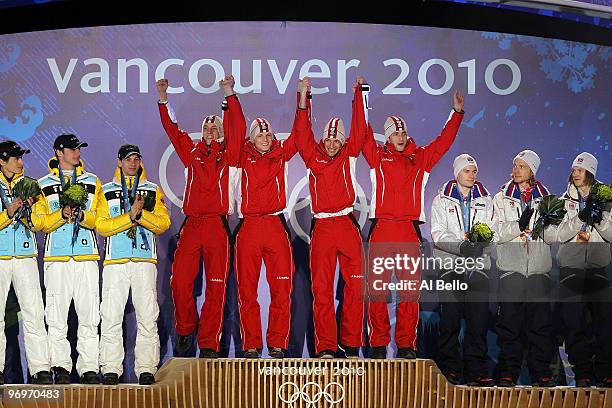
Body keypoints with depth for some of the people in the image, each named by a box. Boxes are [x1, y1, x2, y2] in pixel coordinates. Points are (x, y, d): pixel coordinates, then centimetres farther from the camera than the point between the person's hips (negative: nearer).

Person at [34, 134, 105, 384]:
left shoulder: (92, 182, 16)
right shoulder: (44, 185, 13)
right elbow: (40, 222, 5)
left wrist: (82, 216, -11)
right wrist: (61, 215, -12)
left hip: (86, 256, 1)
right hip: (56, 257, -1)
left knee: (89, 314, -3)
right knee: (56, 315, -4)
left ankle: (89, 368, 1)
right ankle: (61, 366, 2)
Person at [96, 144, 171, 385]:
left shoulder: (153, 191, 15)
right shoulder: (107, 191, 13)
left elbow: (163, 223, 3)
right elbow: (101, 225, 0)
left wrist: (141, 213, -12)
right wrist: (130, 216, -12)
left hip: (145, 260, 1)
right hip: (115, 261, 0)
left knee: (147, 317, -3)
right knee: (111, 317, -4)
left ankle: (146, 369, 2)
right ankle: (111, 369, 2)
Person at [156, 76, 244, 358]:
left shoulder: (227, 155, 9)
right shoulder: (192, 153, 17)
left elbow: (237, 128, -1)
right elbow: (172, 128, 18)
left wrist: (229, 94, -6)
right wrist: (163, 99, 13)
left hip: (217, 226, -2)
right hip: (191, 226, 2)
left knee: (215, 288, -2)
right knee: (180, 282, -4)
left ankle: (209, 345, 1)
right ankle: (186, 331, 17)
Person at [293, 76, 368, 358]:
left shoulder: (348, 156, 12)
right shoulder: (313, 157, 10)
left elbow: (358, 129, 7)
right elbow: (302, 133, 1)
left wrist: (358, 94, 6)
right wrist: (304, 98, -5)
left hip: (348, 226, 1)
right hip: (322, 228, -1)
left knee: (354, 287, 0)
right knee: (322, 289, -2)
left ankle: (352, 345, 7)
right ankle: (325, 347, 1)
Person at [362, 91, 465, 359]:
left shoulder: (420, 158, 17)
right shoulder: (378, 156, 13)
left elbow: (443, 142, 19)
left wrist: (457, 112, 15)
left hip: (410, 231, 1)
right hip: (381, 230, -1)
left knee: (410, 290, -1)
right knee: (377, 290, -3)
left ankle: (406, 345, 5)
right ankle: (378, 345, 3)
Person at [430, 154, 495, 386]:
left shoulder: (485, 200, 17)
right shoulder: (442, 200, 9)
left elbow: (492, 229, 9)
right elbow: (438, 234, -2)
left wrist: (482, 241, -14)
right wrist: (461, 246, -18)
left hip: (478, 263, 2)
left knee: (479, 319, -4)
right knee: (450, 319, -4)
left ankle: (476, 370, 0)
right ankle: (449, 369, 4)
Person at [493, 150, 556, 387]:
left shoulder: (545, 198, 13)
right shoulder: (501, 198, 10)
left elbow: (552, 236, 7)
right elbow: (497, 233, -2)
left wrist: (535, 224, -12)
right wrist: (520, 225, -17)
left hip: (539, 269, 1)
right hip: (511, 267, -1)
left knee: (541, 321, 0)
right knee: (509, 322, -2)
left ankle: (541, 372, 7)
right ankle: (508, 373, 3)